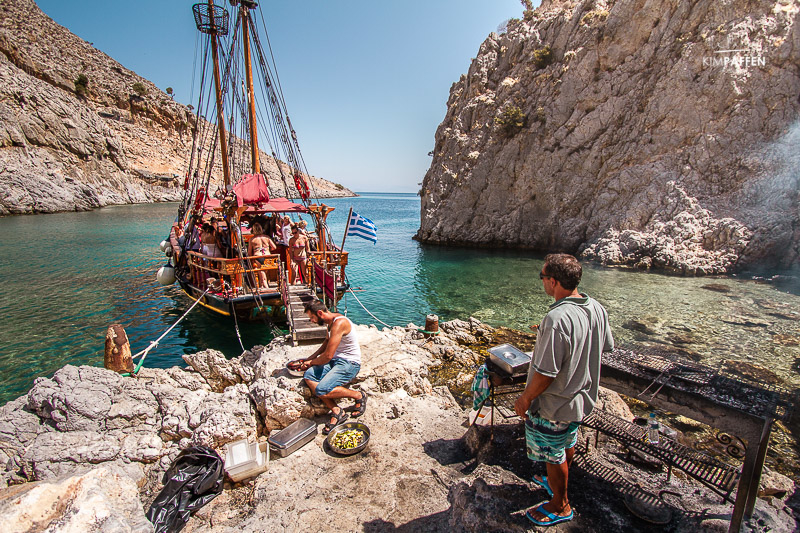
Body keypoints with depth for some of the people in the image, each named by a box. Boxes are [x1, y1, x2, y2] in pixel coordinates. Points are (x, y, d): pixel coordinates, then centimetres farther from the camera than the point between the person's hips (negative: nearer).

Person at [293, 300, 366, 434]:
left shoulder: (339, 323, -22)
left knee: (321, 390, -24)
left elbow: (328, 355, -22)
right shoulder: (331, 321, 9)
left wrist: (311, 362, -4)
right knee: (309, 376, -10)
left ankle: (359, 395, -1)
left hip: (350, 363, -10)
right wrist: (310, 358, 20)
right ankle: (336, 411, -7)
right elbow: (327, 342, 28)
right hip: (336, 360, 10)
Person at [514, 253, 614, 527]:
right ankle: (556, 482, 53)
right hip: (581, 397, 9)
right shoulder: (597, 309, -9)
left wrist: (525, 398, -14)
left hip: (554, 405, -8)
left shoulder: (556, 319, -36)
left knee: (554, 455, 16)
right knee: (568, 446, 29)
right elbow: (606, 346, 7)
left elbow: (546, 373, -31)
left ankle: (560, 506, 38)